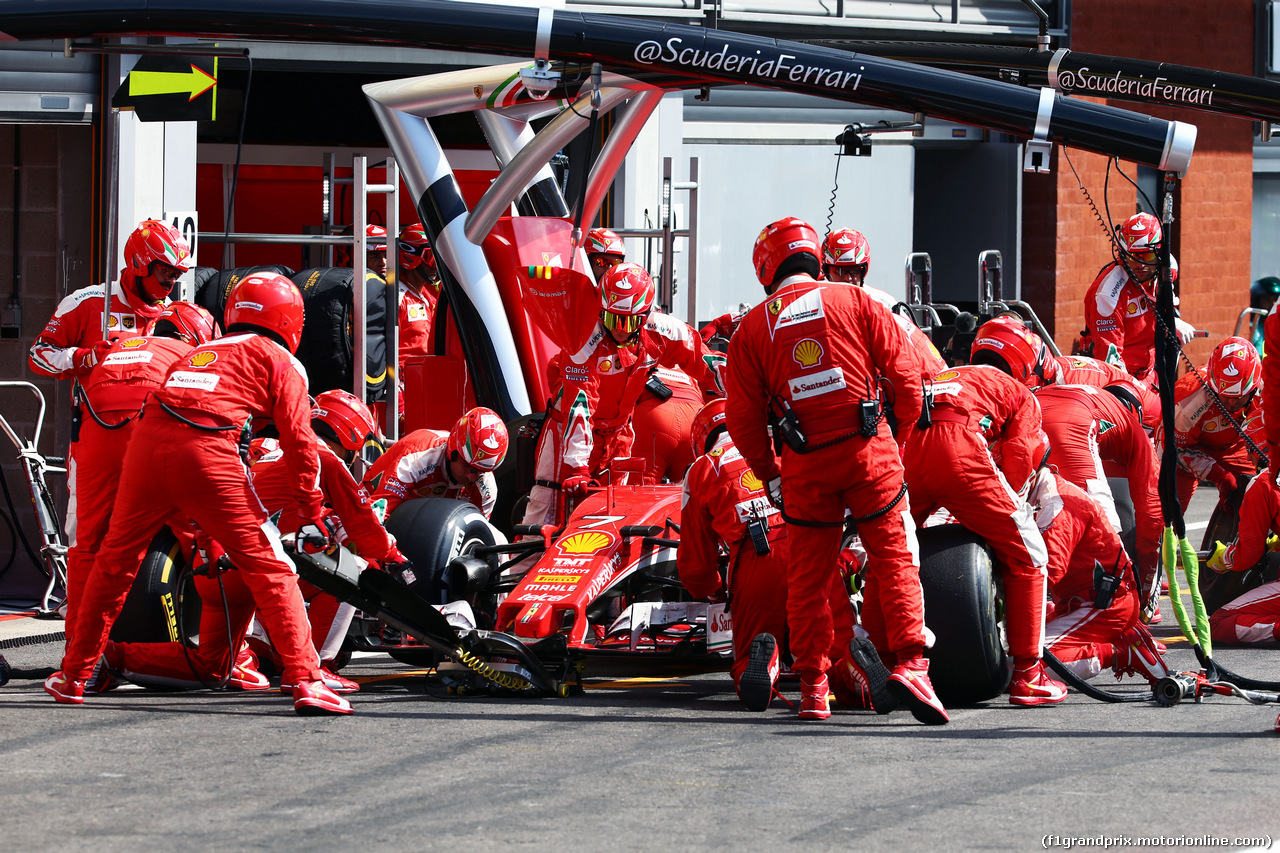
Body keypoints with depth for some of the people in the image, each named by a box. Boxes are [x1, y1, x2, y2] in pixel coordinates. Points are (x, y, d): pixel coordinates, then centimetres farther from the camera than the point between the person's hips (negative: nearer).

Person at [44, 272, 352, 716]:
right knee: (269, 568, 2)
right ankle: (306, 680, -6)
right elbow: (299, 441, 4)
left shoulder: (201, 352, 33)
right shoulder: (279, 361, 15)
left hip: (147, 440, 5)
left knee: (115, 560, 20)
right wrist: (312, 513, 10)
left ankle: (74, 674, 28)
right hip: (207, 452, -5)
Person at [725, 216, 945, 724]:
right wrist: (902, 434, 17)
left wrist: (768, 475, 16)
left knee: (808, 576, 10)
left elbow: (743, 417, 5)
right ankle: (909, 662, -12)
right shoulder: (857, 302, 5)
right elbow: (903, 375, 3)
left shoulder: (753, 328, 6)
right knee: (894, 559, 3)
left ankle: (813, 686, 10)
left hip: (805, 463, 1)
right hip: (869, 452, -1)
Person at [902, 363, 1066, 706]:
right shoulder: (1022, 396, 26)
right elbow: (1018, 459, 9)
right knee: (1027, 558, 10)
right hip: (959, 451, -5)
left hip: (904, 449, 5)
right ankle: (1026, 675, 9)